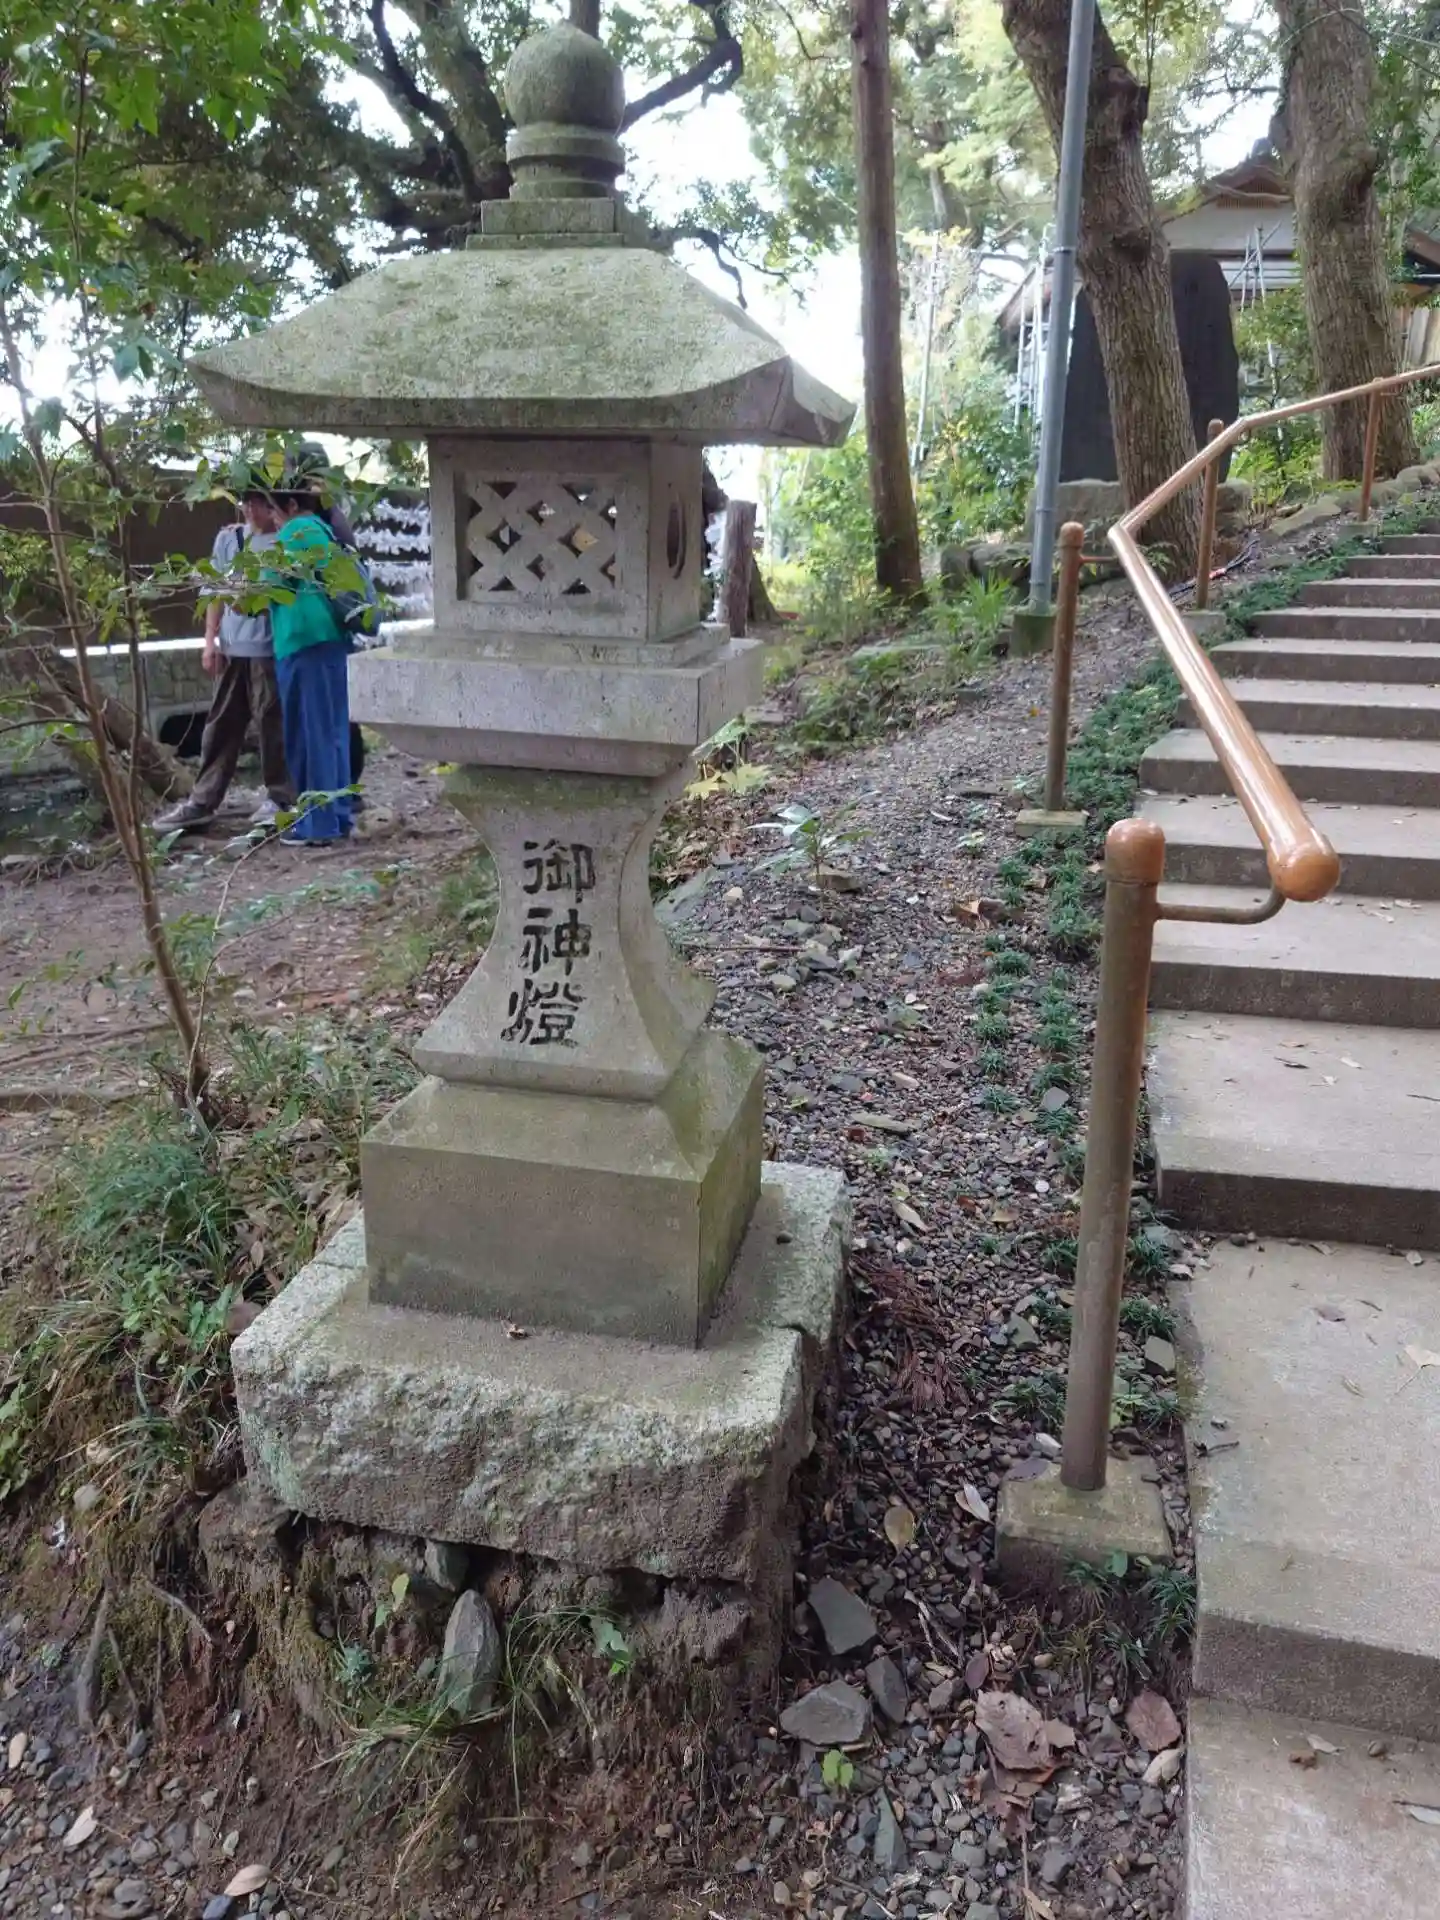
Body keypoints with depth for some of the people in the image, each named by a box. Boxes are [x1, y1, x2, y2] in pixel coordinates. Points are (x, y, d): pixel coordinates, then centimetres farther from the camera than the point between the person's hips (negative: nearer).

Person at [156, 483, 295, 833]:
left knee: (272, 723, 0)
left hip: (270, 647, -5)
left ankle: (279, 797, 12)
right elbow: (215, 591, 13)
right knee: (220, 725, 8)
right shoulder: (227, 537, 11)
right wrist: (210, 640, 7)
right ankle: (202, 801, 13)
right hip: (231, 648, 5)